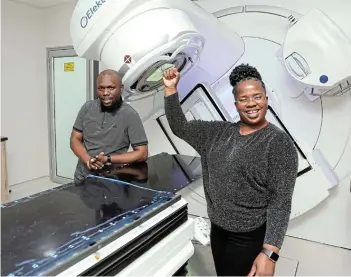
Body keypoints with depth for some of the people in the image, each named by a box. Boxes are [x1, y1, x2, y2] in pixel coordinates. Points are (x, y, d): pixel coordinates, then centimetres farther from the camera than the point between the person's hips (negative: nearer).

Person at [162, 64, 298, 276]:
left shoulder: (279, 143, -15)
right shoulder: (219, 132, 2)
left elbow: (280, 202, -18)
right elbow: (180, 127, 5)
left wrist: (269, 253, -23)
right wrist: (170, 89, -4)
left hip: (250, 239, -6)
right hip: (218, 231, 6)